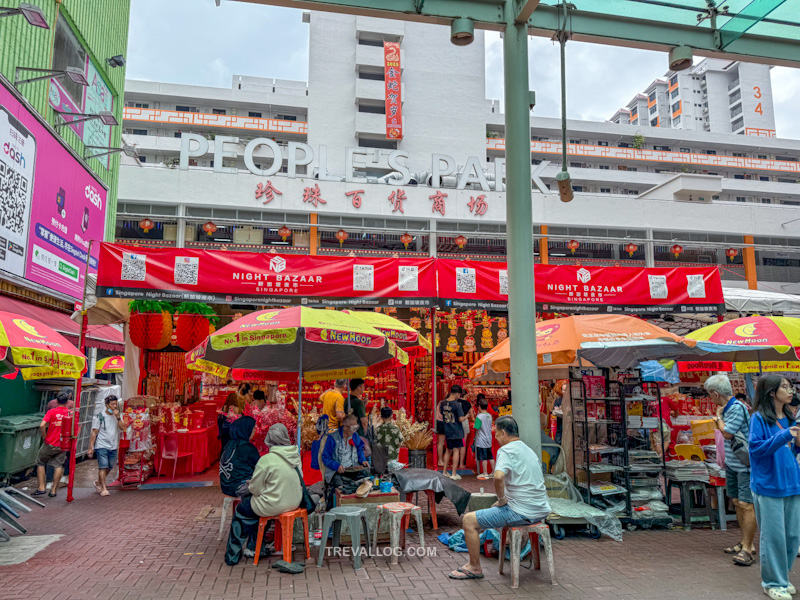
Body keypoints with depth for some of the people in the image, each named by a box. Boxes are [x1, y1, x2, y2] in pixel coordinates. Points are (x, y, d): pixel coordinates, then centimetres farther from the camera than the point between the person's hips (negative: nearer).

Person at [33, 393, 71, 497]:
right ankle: (53, 490, 12)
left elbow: (42, 425, -21)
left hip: (50, 444, -2)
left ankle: (41, 488, 13)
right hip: (63, 445, 2)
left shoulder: (52, 412, -10)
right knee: (58, 466, 10)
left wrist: (44, 437, -8)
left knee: (40, 463, 17)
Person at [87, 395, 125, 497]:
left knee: (109, 467, 12)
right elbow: (94, 433, -5)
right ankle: (103, 488, -2)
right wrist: (90, 448, -8)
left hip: (113, 446, 5)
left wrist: (118, 417, -17)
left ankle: (98, 483, 34)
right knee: (103, 466, -10)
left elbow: (123, 428, -6)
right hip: (101, 445, -5)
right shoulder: (99, 416, -5)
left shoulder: (118, 416, 8)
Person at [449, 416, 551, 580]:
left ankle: (475, 568, 7)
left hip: (521, 512, -9)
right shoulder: (529, 450, 16)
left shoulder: (506, 450, -13)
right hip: (541, 511, 9)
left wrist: (502, 499, -13)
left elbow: (499, 476, -31)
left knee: (469, 520, -1)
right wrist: (505, 500, 20)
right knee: (495, 509, 35)